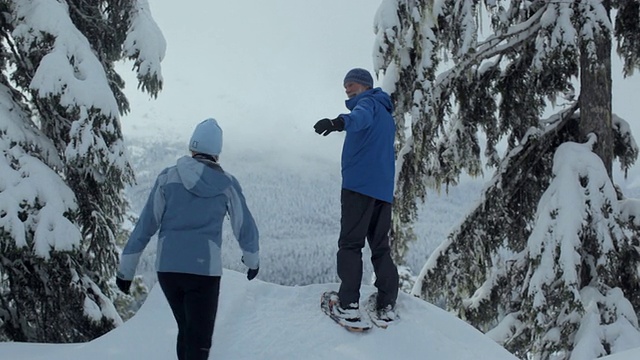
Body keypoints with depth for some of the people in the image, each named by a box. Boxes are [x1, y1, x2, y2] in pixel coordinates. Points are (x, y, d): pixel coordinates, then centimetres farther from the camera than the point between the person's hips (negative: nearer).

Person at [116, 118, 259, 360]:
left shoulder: (168, 177, 3)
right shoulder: (227, 184, 2)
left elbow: (145, 225, 3)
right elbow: (244, 227, 11)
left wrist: (126, 269, 9)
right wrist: (252, 260, 29)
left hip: (167, 268, 2)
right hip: (205, 270, -2)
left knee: (186, 330, 23)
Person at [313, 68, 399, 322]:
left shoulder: (368, 102, 2)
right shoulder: (387, 115, 28)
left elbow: (362, 117, -25)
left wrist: (339, 122, -45)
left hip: (360, 183, -8)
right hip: (384, 189, 8)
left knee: (350, 242, -10)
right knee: (380, 246, 9)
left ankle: (349, 303, -17)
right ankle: (387, 304, 2)